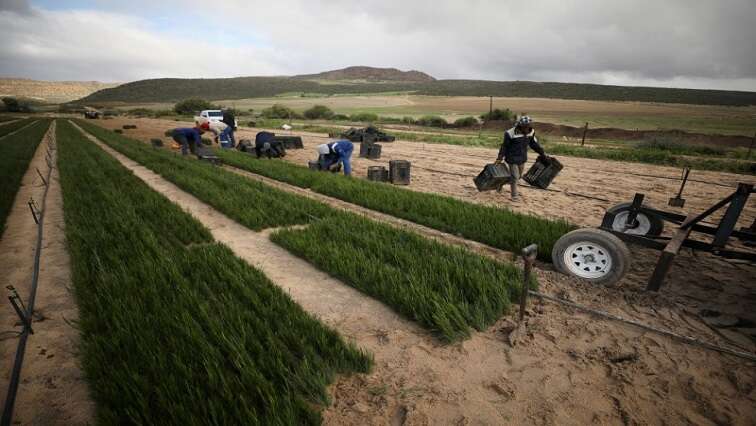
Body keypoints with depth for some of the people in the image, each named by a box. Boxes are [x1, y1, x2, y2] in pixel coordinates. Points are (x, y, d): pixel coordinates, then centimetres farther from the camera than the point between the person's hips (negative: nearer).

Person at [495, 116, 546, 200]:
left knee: (519, 176, 17)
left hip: (522, 158, 6)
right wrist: (499, 158, -13)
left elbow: (534, 144, 10)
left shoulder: (531, 132, -4)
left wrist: (542, 153, 14)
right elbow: (504, 146, -12)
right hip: (512, 159, -6)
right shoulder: (511, 134, -21)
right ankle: (514, 195, 15)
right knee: (514, 177, -1)